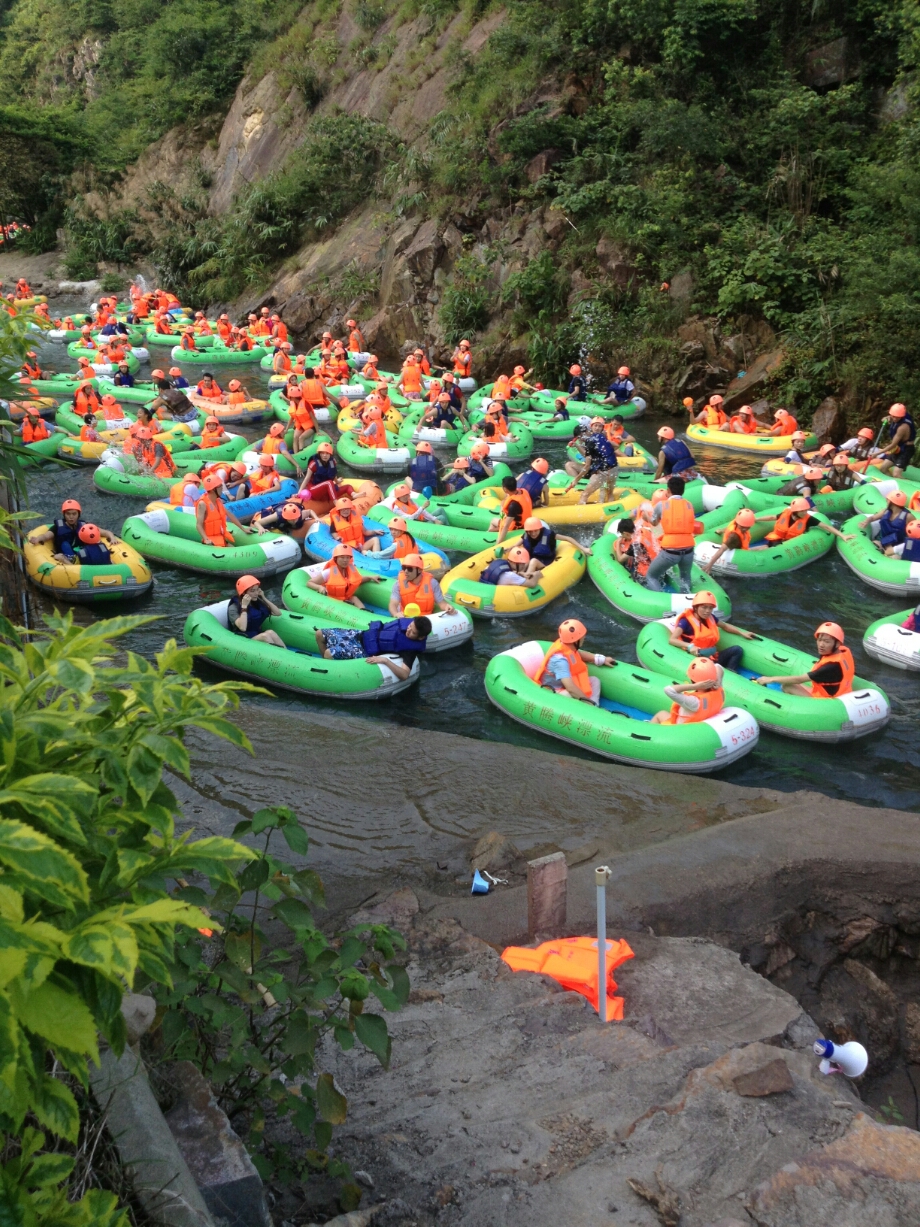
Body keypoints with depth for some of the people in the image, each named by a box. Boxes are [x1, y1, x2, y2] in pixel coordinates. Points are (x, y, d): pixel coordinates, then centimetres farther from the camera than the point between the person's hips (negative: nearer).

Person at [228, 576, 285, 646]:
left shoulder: (258, 603, 9)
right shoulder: (234, 608, -9)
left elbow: (278, 613, 7)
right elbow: (242, 628, -25)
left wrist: (264, 598, 2)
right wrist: (244, 606, -20)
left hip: (259, 636, 5)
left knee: (270, 633, -29)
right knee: (266, 635, -32)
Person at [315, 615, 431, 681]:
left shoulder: (410, 648, -26)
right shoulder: (408, 622, -6)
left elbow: (404, 675, -39)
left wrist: (385, 660, -43)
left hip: (364, 650, -8)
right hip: (362, 634, 8)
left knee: (328, 654, -25)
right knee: (320, 634, 9)